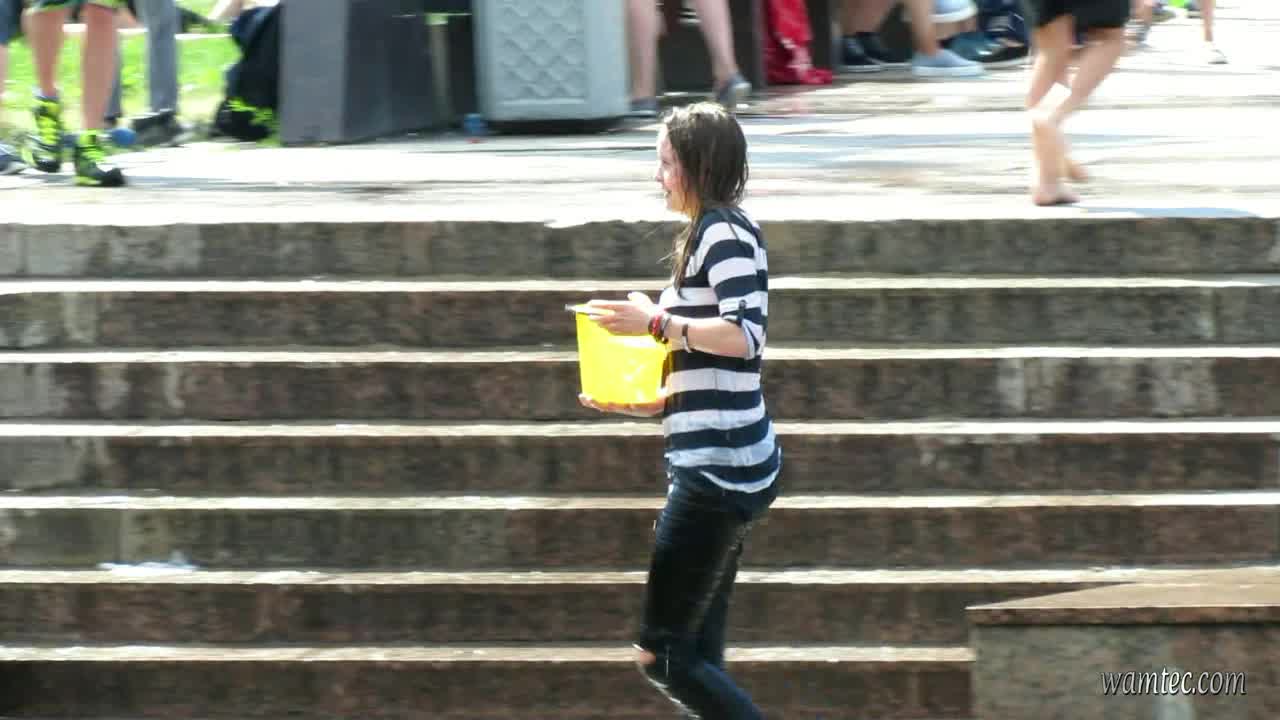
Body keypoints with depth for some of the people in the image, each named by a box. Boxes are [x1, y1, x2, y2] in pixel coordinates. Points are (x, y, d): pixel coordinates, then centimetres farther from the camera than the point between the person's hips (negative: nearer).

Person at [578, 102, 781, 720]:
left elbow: (745, 335, -24)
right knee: (698, 659, 9)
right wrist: (641, 405, 15)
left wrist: (655, 322, -17)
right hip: (710, 466, 11)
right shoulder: (709, 235, 19)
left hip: (718, 467, -11)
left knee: (662, 654, -9)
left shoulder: (725, 232, -11)